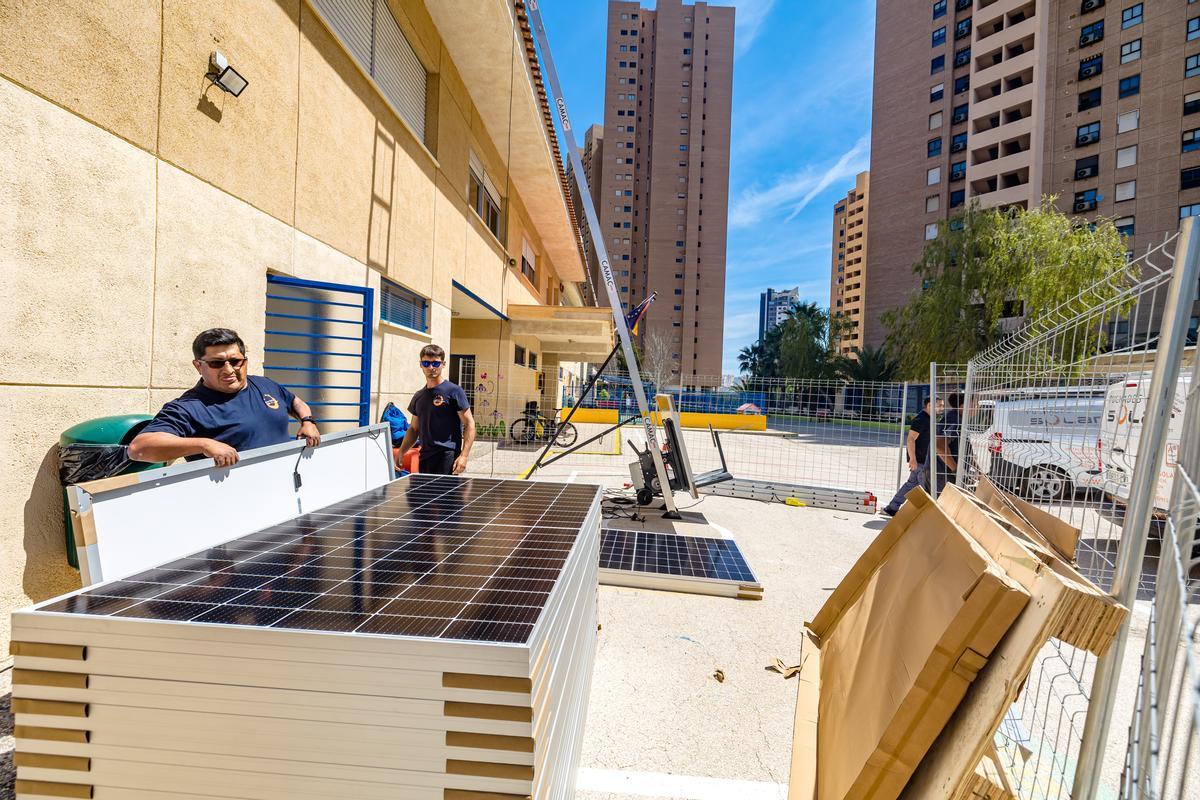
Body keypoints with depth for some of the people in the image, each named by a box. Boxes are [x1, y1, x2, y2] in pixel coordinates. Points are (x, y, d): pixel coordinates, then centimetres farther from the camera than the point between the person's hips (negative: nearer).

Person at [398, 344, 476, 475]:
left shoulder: (453, 391, -5)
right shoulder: (418, 397, 15)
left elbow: (469, 424, -8)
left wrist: (464, 456, -16)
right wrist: (401, 453, 11)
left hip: (447, 457, -6)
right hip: (424, 458, 6)